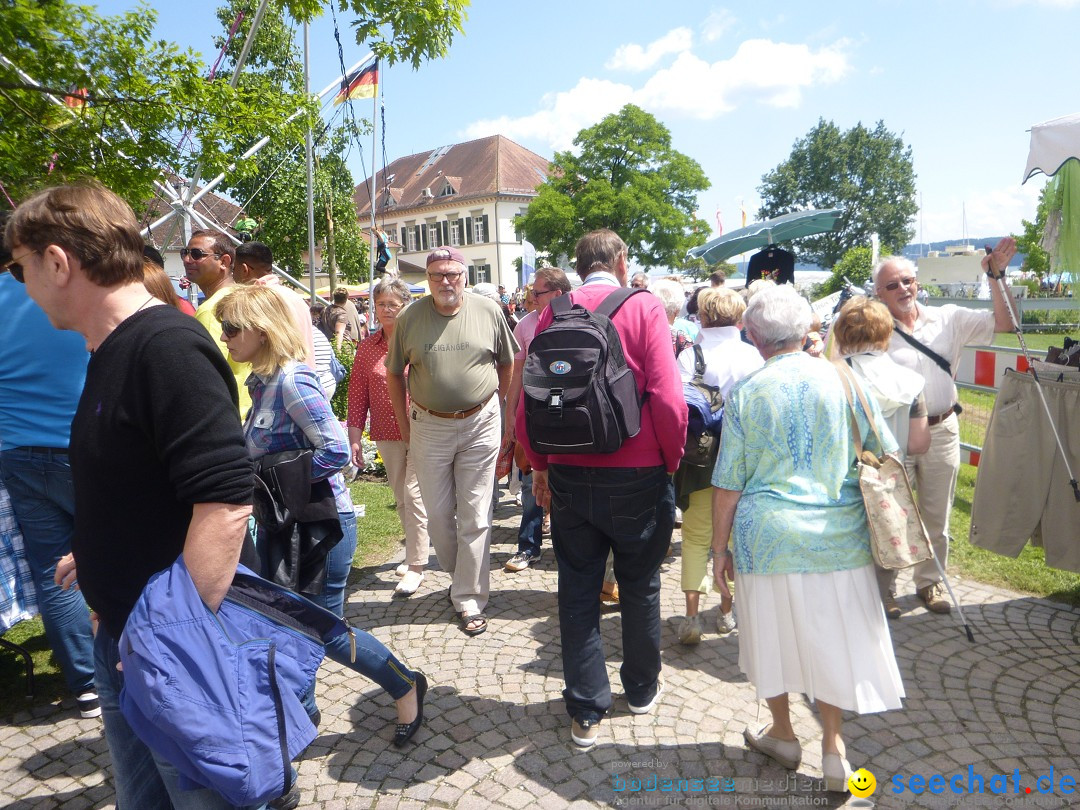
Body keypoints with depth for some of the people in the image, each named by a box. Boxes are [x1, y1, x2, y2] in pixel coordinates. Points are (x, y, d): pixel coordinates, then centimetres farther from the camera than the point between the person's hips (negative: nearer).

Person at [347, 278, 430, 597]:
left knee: (413, 494, -7)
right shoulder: (367, 347, 6)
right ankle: (415, 552, 33)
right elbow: (357, 393, 7)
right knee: (401, 499, 15)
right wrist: (354, 437, 4)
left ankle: (416, 567, 3)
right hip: (387, 434, 5)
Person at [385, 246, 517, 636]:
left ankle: (469, 599, 15)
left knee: (474, 517, 3)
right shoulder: (410, 318, -2)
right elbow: (394, 373, 6)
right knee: (438, 514, 10)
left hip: (480, 425, -1)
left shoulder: (489, 312, -3)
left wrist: (493, 406, 4)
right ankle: (458, 575, 34)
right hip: (429, 425, 1)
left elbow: (506, 363, 8)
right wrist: (405, 425, 4)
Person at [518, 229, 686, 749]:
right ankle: (642, 690, 38)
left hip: (569, 475, 2)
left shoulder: (553, 313, 0)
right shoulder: (644, 307, -9)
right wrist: (671, 460, -1)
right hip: (637, 474, -2)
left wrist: (540, 464, 11)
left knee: (578, 590, 14)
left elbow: (528, 402, -2)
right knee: (640, 586, 18)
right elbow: (668, 400, -16)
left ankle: (586, 713, 24)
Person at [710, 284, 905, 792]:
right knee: (831, 637, 17)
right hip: (839, 538, 2)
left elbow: (728, 484, -6)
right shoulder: (842, 380, -3)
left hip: (769, 537, -1)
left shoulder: (745, 393, -7)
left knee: (773, 633, 17)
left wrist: (720, 548, 4)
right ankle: (832, 745, 27)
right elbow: (886, 456, 4)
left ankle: (782, 735, 35)